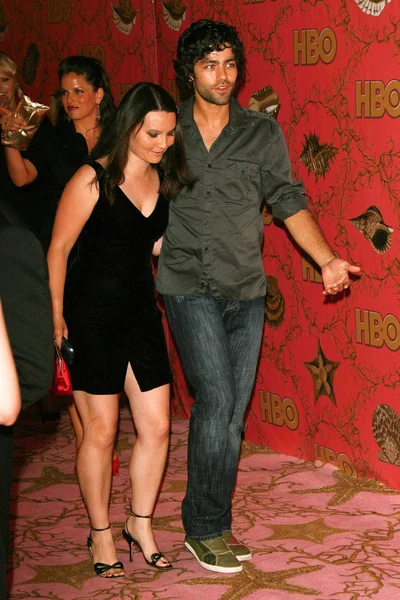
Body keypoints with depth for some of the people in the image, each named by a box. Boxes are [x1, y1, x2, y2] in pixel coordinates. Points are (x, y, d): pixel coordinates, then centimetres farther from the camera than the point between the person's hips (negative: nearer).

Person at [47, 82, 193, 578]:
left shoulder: (163, 179, 4)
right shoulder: (93, 179, -14)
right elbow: (58, 248, -8)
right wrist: (56, 316, -9)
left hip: (141, 308, 6)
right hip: (91, 312, -6)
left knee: (156, 426, 5)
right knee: (100, 430, 2)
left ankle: (140, 525, 24)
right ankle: (100, 534, 19)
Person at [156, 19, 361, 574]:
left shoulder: (262, 132, 6)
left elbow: (289, 200, 3)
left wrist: (326, 260, -8)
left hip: (246, 289, 3)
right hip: (189, 284, -3)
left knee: (233, 410, 7)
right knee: (217, 399, -14)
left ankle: (211, 522, 20)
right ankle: (206, 527, 0)